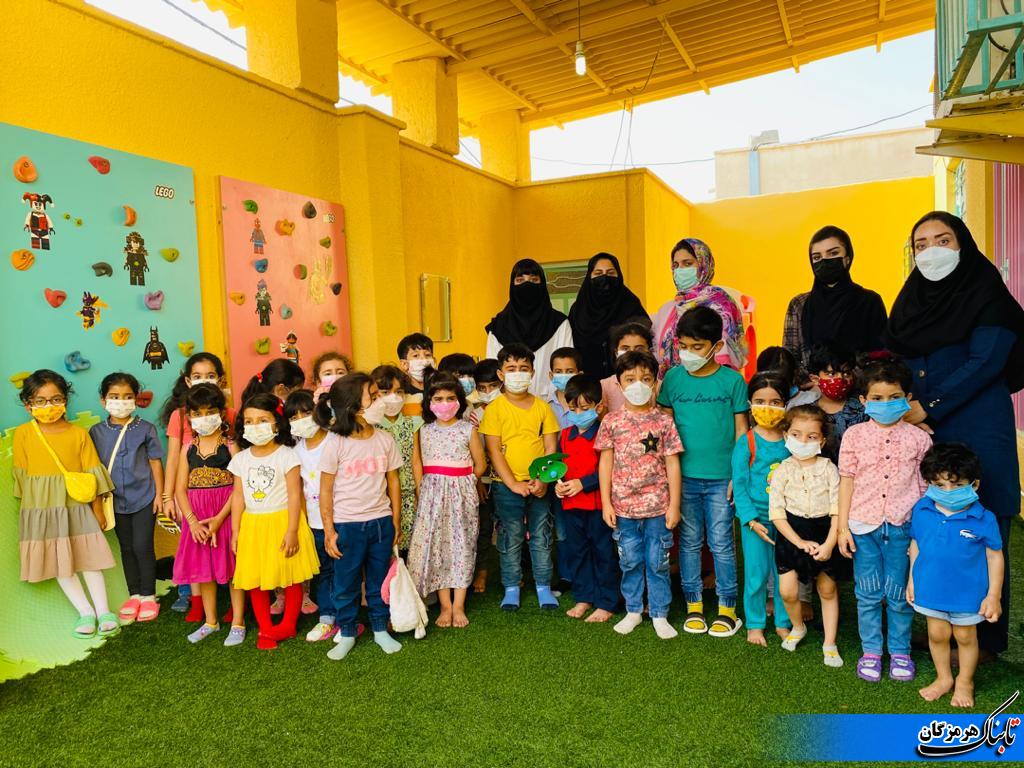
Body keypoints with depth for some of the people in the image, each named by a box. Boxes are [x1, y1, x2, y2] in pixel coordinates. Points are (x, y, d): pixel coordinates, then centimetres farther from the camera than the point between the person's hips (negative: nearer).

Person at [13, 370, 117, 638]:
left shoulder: (79, 433, -4)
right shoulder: (23, 434, -5)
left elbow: (91, 473, 0)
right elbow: (21, 475, 1)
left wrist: (97, 509, 2)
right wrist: (32, 504, 1)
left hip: (77, 507, 0)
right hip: (40, 510, 1)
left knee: (89, 558, 5)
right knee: (59, 564, 6)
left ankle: (103, 611, 14)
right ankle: (85, 612, 17)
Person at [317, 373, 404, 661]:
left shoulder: (384, 439, -2)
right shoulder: (336, 444, -12)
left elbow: (393, 482, 5)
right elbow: (325, 491, -7)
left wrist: (396, 522, 7)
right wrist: (329, 532, -7)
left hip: (381, 522, 3)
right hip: (347, 525, -3)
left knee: (379, 581, 15)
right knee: (346, 584, 11)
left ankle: (380, 629, 32)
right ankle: (346, 634, 29)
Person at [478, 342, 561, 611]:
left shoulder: (542, 407, 4)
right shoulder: (495, 408, -4)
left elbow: (551, 448, 3)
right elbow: (493, 450, -8)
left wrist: (544, 480, -10)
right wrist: (513, 484, -14)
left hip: (539, 485, 2)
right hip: (507, 485, -2)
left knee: (541, 537, 10)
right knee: (511, 539, 7)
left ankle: (543, 587, 23)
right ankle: (511, 589, 20)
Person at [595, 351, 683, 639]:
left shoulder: (664, 421, -2)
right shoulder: (611, 422, -1)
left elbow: (672, 465, 0)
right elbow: (605, 463, 3)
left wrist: (674, 505, -3)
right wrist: (606, 503, -1)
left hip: (658, 506, -1)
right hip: (623, 507, 1)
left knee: (658, 562, 9)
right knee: (630, 561, 13)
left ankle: (659, 614, 24)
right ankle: (633, 611, 29)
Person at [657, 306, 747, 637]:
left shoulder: (732, 380, -5)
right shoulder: (673, 377, 0)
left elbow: (741, 430, 1)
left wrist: (738, 474, -2)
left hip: (721, 477, -2)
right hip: (684, 476, 2)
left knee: (721, 543, 7)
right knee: (690, 542, 12)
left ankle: (727, 608, 22)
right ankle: (693, 605, 26)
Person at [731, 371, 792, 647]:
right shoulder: (746, 443, -8)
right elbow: (739, 485, -8)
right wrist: (752, 520, -14)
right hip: (756, 518, -2)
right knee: (757, 575, 4)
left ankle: (783, 622, 29)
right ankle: (755, 624, 22)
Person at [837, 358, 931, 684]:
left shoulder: (917, 437, 1)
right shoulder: (855, 435, -1)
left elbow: (926, 485, 6)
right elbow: (846, 481, 1)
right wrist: (843, 527, 0)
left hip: (902, 526, 0)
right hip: (863, 525, 0)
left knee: (899, 595, 10)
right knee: (868, 594, 10)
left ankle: (900, 652, 28)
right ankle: (871, 652, 24)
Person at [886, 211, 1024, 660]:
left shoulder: (987, 293, -4)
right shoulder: (912, 297, 12)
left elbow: (986, 362, -12)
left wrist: (929, 408, -15)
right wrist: (901, 406, -4)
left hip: (975, 435, -5)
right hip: (920, 434, 5)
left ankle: (984, 640, 17)